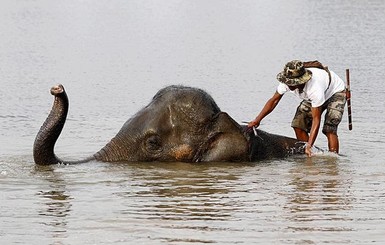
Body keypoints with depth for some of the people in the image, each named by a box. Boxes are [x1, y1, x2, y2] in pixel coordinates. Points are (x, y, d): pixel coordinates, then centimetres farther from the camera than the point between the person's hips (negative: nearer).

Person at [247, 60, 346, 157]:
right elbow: (273, 101, -13)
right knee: (298, 125, -7)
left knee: (329, 129, -24)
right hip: (311, 98, 7)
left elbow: (316, 119, -43)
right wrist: (257, 120, -19)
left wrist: (309, 146, -48)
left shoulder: (315, 88, -46)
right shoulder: (287, 82, -29)